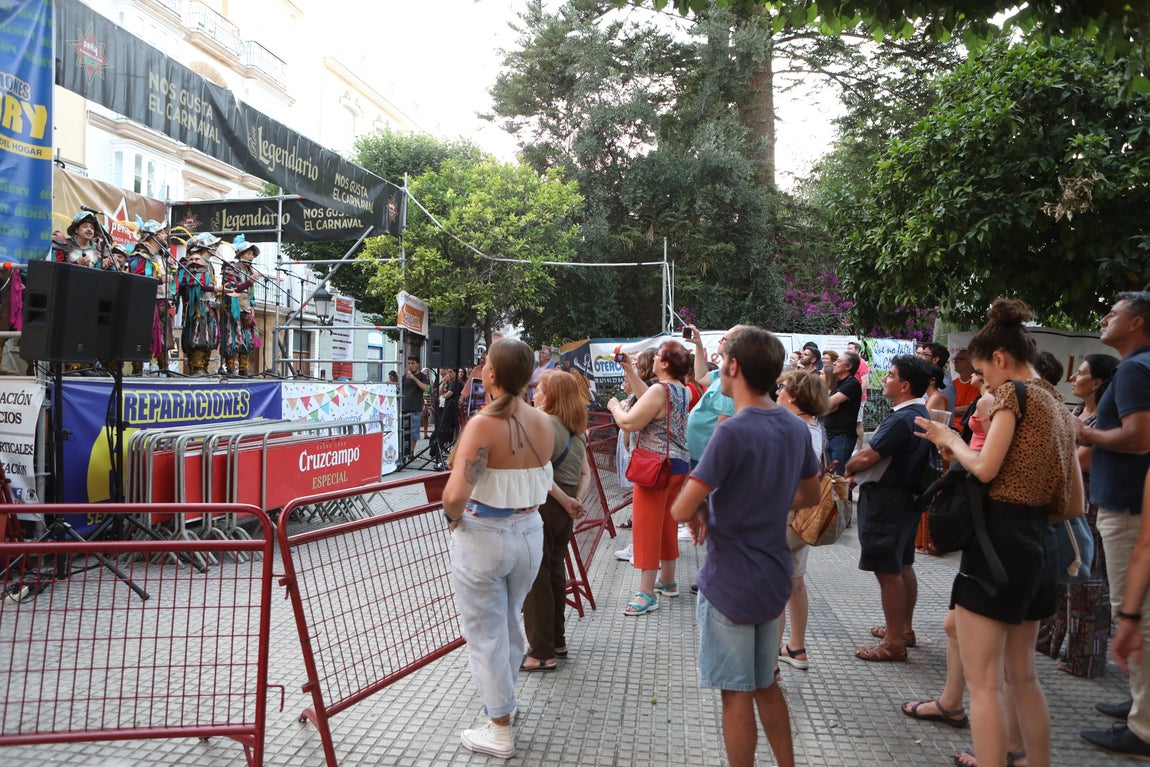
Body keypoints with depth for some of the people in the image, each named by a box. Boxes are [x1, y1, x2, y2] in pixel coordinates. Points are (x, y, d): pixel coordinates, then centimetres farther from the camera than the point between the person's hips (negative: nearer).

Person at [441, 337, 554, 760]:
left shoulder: (483, 424, -22)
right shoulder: (544, 424, -4)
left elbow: (456, 495, -29)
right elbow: (539, 481, 3)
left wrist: (452, 517, -10)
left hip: (483, 537, -6)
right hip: (529, 532, 6)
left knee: (486, 633, 11)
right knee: (509, 622, 26)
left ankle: (500, 731, 24)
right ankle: (503, 699, 47)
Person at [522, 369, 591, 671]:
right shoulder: (576, 429, 11)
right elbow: (585, 473, 12)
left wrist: (566, 501, -16)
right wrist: (576, 500, -1)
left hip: (545, 507, -9)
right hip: (564, 512, 9)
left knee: (535, 578, 0)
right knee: (555, 572, 18)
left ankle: (541, 653, 7)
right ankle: (557, 641, 29)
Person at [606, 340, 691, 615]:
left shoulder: (660, 390, -19)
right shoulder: (682, 391, 8)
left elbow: (629, 422, -22)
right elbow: (649, 401, 19)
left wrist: (615, 406, -2)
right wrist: (629, 372, 20)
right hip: (679, 464, 9)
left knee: (647, 524, -4)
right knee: (667, 522, 18)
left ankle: (647, 593, -2)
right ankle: (667, 581, 29)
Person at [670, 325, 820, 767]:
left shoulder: (733, 433, -23)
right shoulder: (796, 428, 1)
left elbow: (680, 510, -24)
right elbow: (810, 495, 16)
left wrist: (701, 507, -3)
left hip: (730, 585, -7)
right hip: (773, 580, 8)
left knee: (737, 693, 8)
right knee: (766, 684, 22)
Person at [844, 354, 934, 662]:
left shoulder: (902, 420, -23)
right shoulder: (921, 414, 10)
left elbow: (866, 457, -23)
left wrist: (849, 468, -3)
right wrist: (859, 469, 5)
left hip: (886, 501, -10)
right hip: (907, 496, 11)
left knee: (888, 571, -3)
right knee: (903, 566, 19)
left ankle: (894, 642, 4)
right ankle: (904, 628, 32)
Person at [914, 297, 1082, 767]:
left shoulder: (1014, 392, -8)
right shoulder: (1058, 405, 16)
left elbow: (985, 467, -19)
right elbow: (1073, 505, 16)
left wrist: (949, 439, -3)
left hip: (999, 539, -9)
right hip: (1040, 544, 9)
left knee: (982, 681, -3)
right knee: (1022, 674, 22)